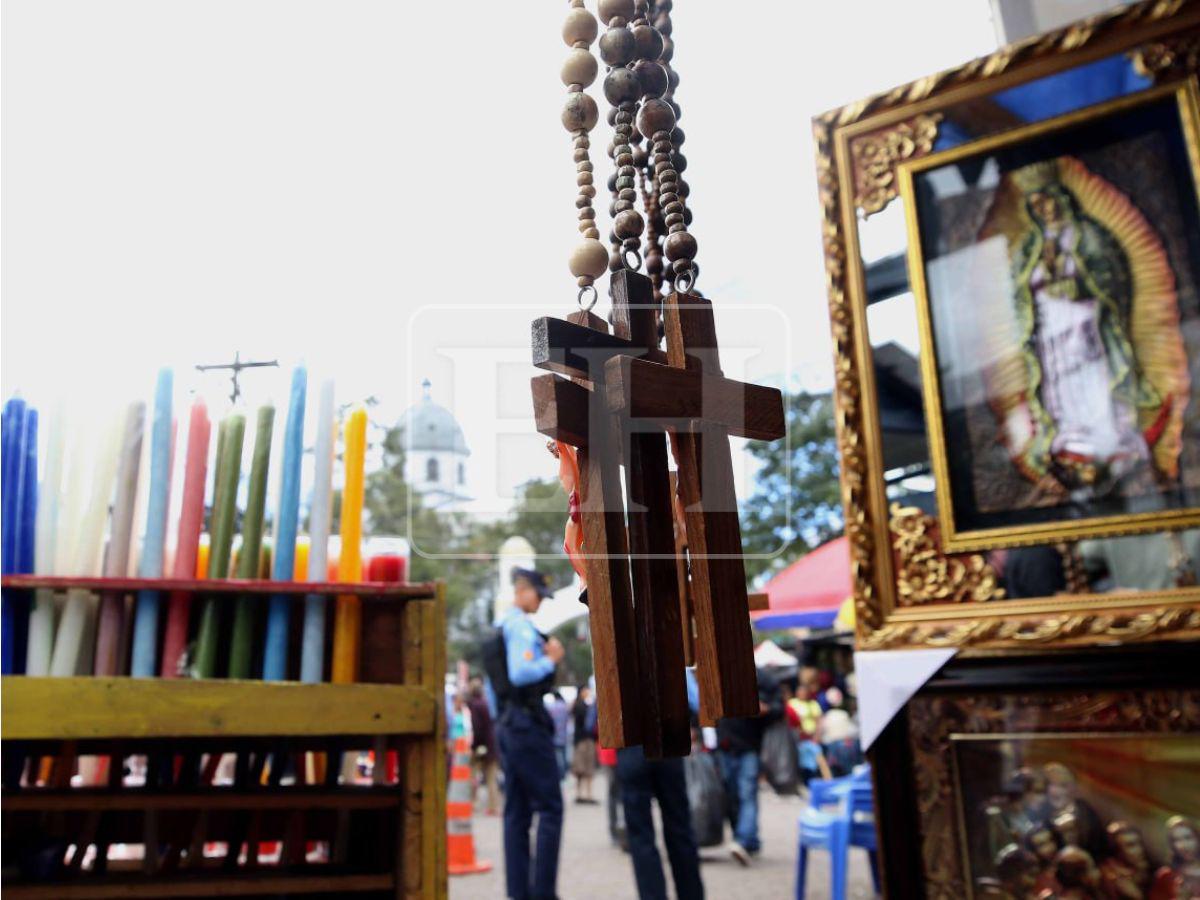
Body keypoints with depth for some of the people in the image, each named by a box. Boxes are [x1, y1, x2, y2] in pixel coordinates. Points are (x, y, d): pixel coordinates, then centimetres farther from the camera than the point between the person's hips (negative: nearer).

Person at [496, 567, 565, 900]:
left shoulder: (501, 626, 18)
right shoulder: (521, 625, -13)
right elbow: (520, 673, -24)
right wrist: (550, 661, -12)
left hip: (509, 723, 10)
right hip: (527, 722, -10)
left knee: (517, 811, 10)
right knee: (550, 808, -4)